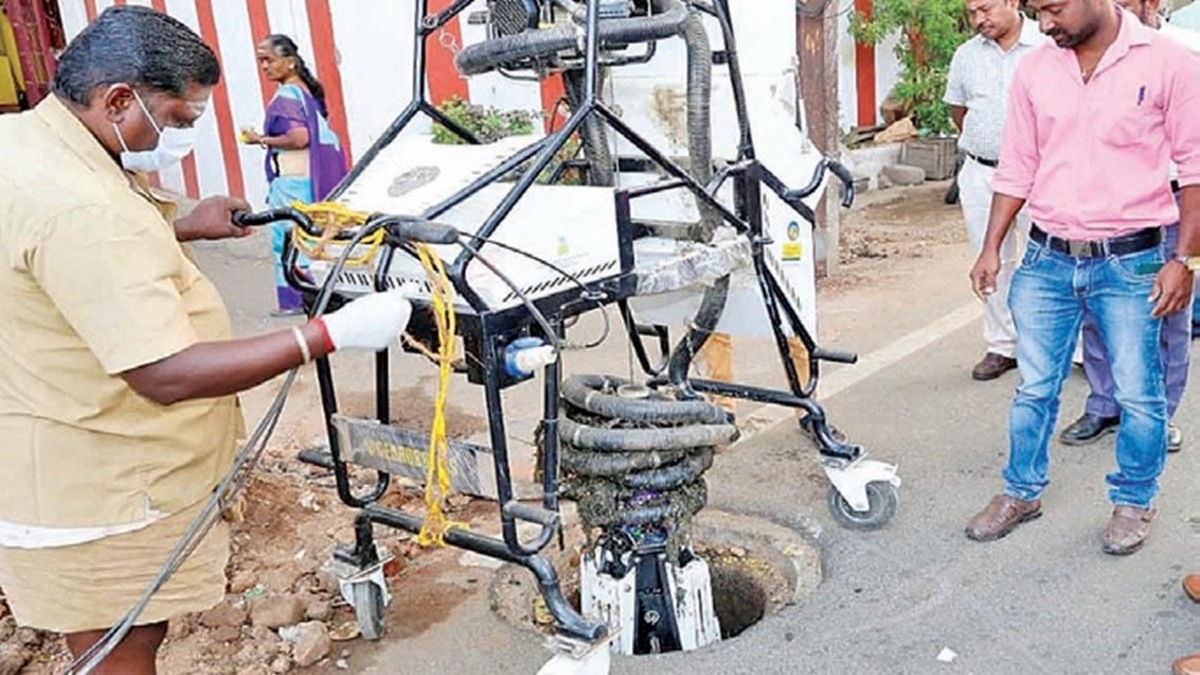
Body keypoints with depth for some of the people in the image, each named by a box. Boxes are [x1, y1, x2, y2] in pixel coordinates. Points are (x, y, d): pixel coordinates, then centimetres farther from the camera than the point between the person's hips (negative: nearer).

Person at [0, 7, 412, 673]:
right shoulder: (79, 207, -31)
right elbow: (168, 375, -34)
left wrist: (183, 228, 12)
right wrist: (330, 334, -32)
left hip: (87, 468, 10)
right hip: (94, 493, -10)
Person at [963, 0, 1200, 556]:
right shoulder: (1033, 70, 3)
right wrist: (991, 249, 6)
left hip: (1130, 262, -3)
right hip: (1047, 260, 3)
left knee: (1137, 395, 8)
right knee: (1033, 389, 11)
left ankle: (1134, 503, 29)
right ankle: (1021, 493, 29)